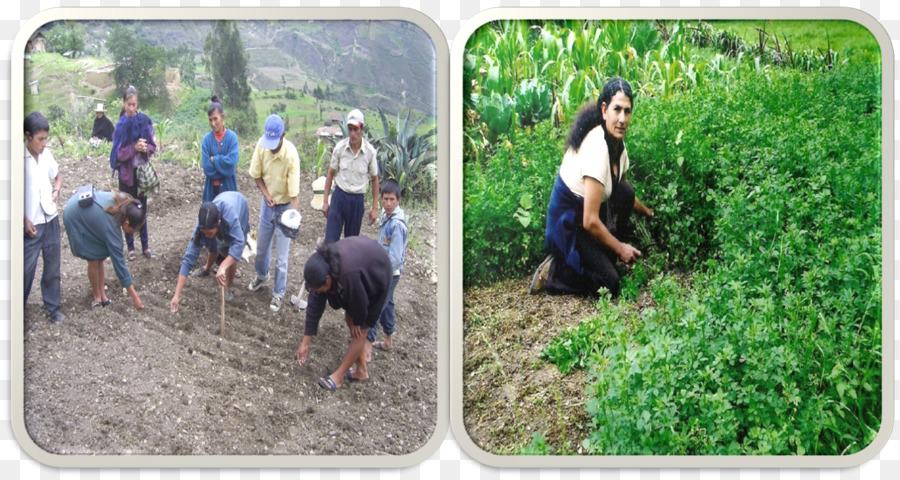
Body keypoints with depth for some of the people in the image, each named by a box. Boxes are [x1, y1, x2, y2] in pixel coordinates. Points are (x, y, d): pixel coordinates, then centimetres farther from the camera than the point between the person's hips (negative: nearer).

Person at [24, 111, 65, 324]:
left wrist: (56, 191, 0)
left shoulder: (46, 154, 3)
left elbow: (57, 176, 21)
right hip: (31, 224, -5)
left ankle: (53, 307, 23)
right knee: (27, 269, 2)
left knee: (53, 268, 11)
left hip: (51, 220, 5)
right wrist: (25, 221, -14)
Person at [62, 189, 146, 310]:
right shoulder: (111, 226, -36)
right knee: (93, 260, -4)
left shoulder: (124, 202, -22)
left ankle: (102, 294, 10)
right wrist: (134, 296, -29)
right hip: (75, 218, -7)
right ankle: (97, 296, 13)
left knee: (100, 258, 3)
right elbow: (118, 261, -32)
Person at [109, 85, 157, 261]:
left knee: (142, 208, 9)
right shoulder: (120, 124, -6)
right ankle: (130, 247, 14)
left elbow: (153, 146, 3)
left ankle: (146, 246, 16)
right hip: (126, 172, -2)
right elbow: (118, 152, -7)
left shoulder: (145, 120, -1)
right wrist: (134, 148, -23)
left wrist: (146, 148, -19)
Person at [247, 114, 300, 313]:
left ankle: (278, 293, 20)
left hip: (285, 206, -5)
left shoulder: (291, 155, -32)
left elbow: (294, 195, -31)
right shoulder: (261, 145, -18)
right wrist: (266, 194, -16)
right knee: (261, 247, 22)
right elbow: (256, 174, -2)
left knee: (281, 257, 2)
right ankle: (261, 275, 50)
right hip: (268, 203, 5)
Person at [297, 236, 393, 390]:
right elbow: (314, 305, -15)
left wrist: (357, 322, -5)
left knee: (360, 331, -1)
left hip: (376, 276, -7)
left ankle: (339, 376, 9)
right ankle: (361, 370, 28)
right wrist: (305, 342, -12)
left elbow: (360, 302, -27)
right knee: (350, 320, 13)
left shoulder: (349, 274, -45)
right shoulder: (320, 265, -22)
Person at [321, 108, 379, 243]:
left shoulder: (370, 151, -9)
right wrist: (325, 201, 4)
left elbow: (375, 179, 2)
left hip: (358, 200, 0)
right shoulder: (340, 147, -8)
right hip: (339, 196, 0)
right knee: (330, 240, -5)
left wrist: (375, 208, 2)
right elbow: (330, 174, 4)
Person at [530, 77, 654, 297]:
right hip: (568, 223, -9)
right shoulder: (596, 148, -30)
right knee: (609, 284, -15)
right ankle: (552, 273, 1)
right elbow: (590, 221, -27)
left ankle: (605, 257, 5)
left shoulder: (618, 143, -2)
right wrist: (620, 248, -17)